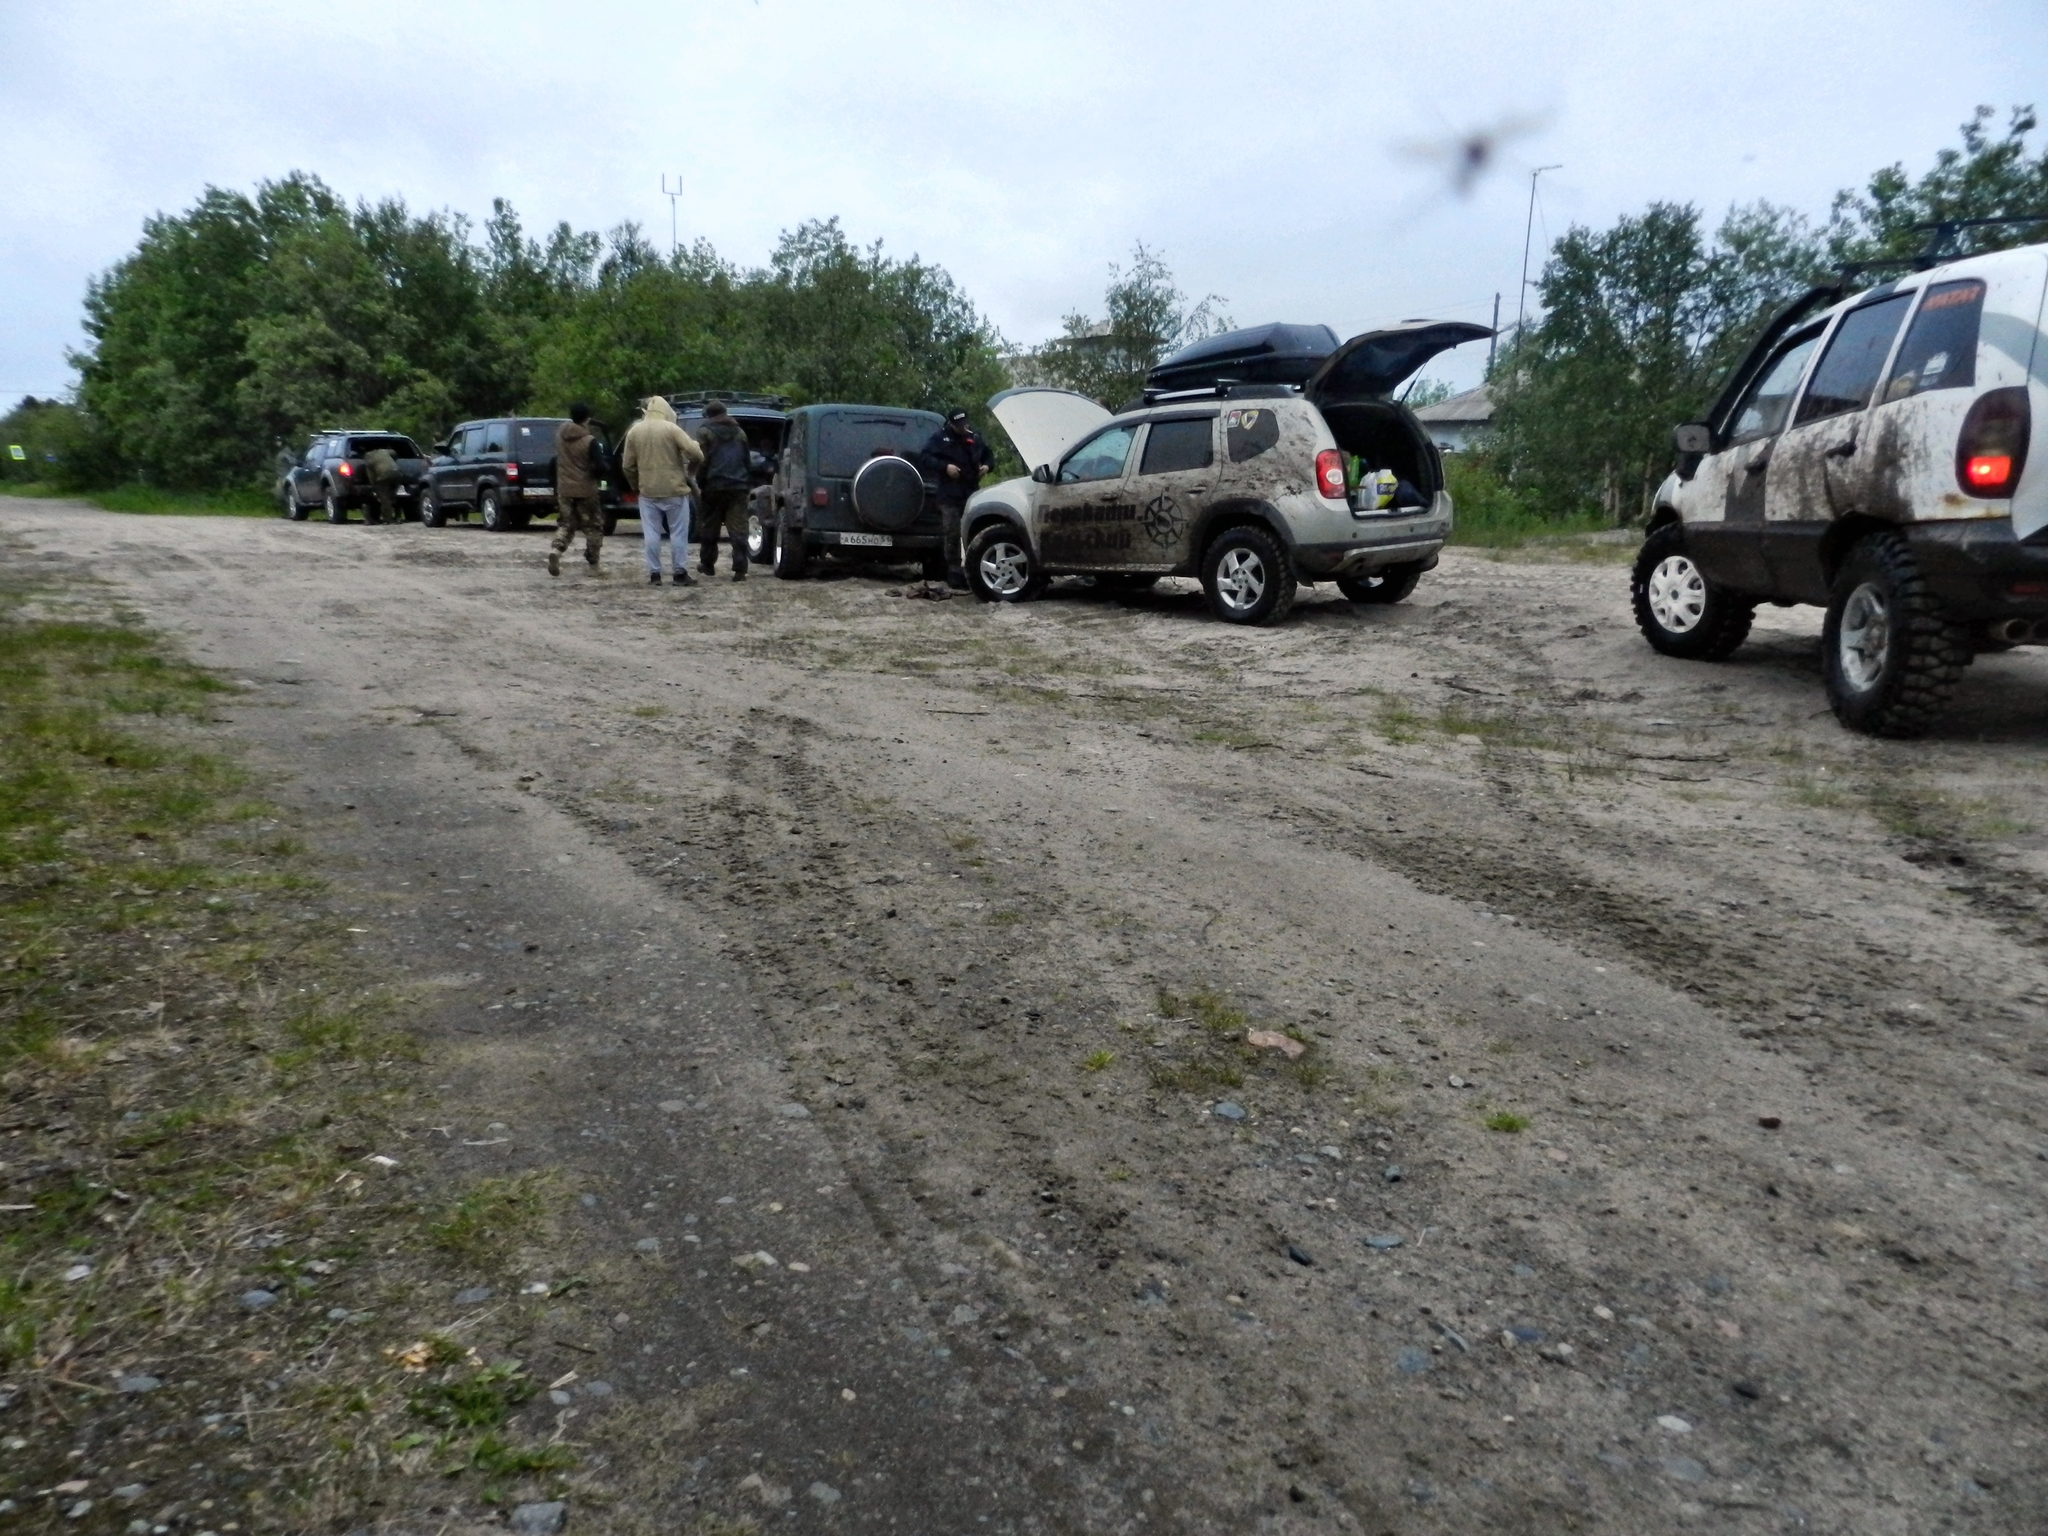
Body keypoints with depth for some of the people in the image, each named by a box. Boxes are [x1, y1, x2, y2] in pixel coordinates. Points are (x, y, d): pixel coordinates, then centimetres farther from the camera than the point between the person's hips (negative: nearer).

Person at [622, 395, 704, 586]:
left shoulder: (634, 431, 4)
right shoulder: (671, 428, -7)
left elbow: (628, 465, 7)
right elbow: (696, 454, -14)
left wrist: (636, 485, 21)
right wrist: (690, 470, 6)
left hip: (648, 491, 3)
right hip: (674, 490, -3)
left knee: (652, 534, 6)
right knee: (678, 533, 5)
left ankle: (654, 574, 6)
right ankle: (679, 573, 6)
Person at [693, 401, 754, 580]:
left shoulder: (705, 432, 1)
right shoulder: (739, 432, 17)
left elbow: (701, 460, -6)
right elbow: (748, 461, 20)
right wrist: (749, 483, 23)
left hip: (715, 485, -3)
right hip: (738, 486, 3)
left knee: (710, 527, 12)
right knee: (738, 529, -3)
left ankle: (708, 564, 22)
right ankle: (740, 569, -11)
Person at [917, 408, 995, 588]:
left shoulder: (973, 438, 15)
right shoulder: (939, 438, 3)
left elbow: (988, 455, 28)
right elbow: (924, 457, -6)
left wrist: (987, 465, 5)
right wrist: (945, 467, -16)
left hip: (972, 493, 4)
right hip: (950, 495, -4)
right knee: (953, 535, -6)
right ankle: (955, 576, -1)